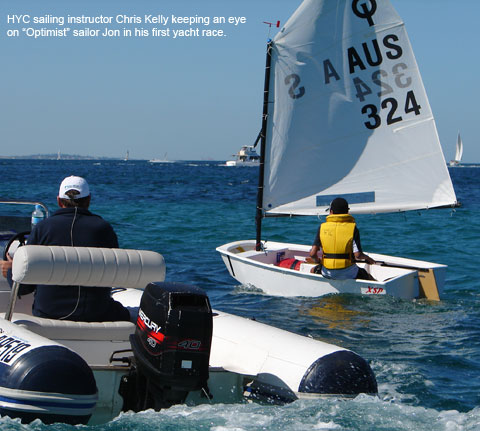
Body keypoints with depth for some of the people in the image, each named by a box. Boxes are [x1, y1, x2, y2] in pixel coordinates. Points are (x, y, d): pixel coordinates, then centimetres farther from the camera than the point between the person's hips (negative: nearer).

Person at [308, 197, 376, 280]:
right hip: (347, 273, -2)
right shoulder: (352, 228, -6)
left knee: (313, 270, 32)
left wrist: (317, 261, 16)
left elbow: (312, 253, -6)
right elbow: (357, 255, -12)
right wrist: (368, 258, 8)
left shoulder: (322, 227, -1)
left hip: (327, 273, 2)